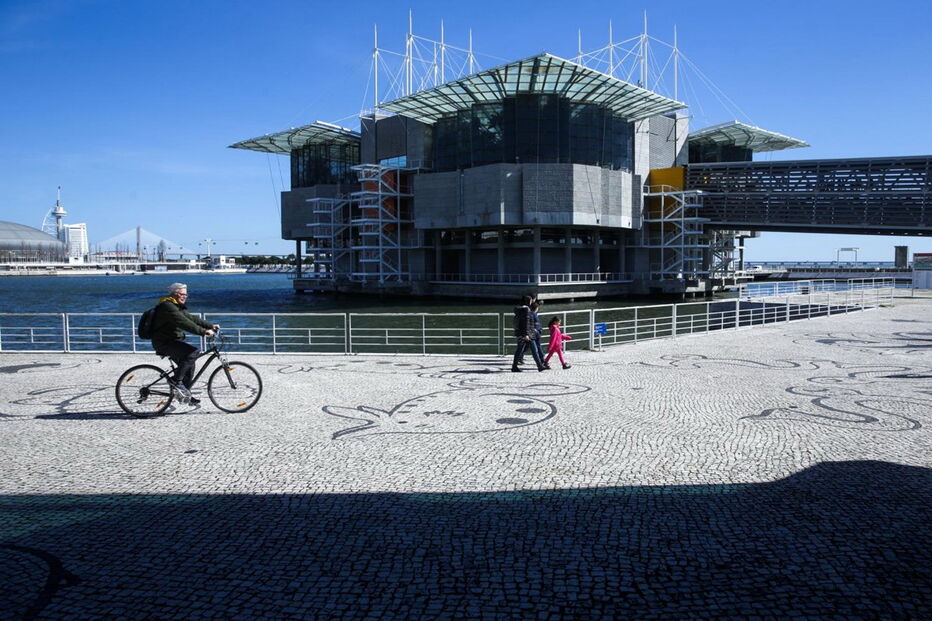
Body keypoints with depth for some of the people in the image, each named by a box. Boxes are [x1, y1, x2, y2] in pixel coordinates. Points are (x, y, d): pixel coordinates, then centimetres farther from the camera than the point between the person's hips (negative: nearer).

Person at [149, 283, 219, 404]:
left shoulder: (177, 307, 16)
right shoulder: (167, 306, -18)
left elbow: (192, 318, 16)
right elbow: (184, 323, -29)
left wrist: (210, 326, 7)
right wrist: (203, 331, -34)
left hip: (172, 341, 11)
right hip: (164, 343, -11)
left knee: (189, 365, 11)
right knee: (193, 352, -25)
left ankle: (186, 394, 22)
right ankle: (176, 380, -16)